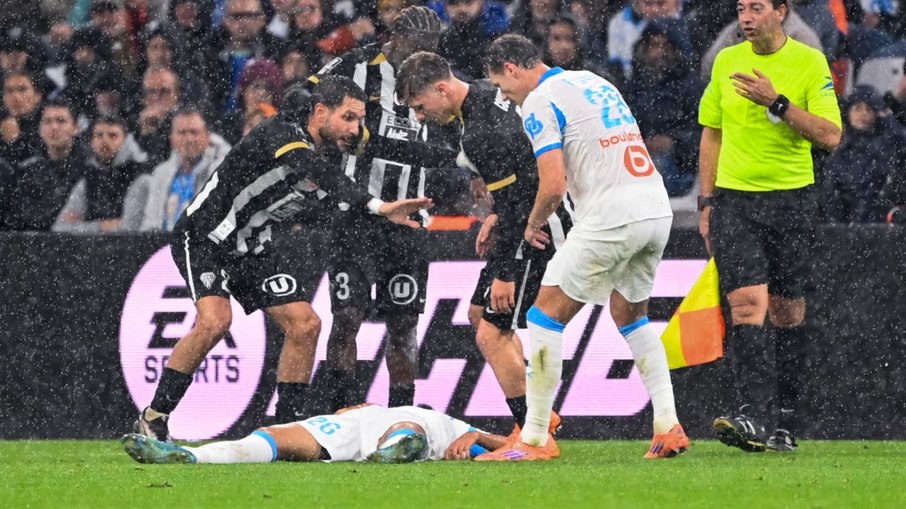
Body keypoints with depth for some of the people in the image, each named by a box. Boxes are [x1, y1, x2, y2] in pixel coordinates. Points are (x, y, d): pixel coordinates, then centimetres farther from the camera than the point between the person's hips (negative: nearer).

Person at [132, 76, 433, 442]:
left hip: (252, 248, 8)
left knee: (305, 324, -2)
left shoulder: (328, 158, 0)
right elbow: (310, 170, -45)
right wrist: (377, 207, -54)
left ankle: (288, 426, 8)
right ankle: (153, 419, -16)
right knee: (215, 319, -28)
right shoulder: (282, 133, -26)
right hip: (205, 235, -8)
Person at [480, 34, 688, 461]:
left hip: (610, 218, -8)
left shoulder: (540, 102, -6)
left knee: (547, 316, 2)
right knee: (631, 316, 24)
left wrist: (534, 224, 6)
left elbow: (554, 185, -14)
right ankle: (669, 428, 15)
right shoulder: (594, 82, 21)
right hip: (657, 209, 8)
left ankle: (535, 438, 2)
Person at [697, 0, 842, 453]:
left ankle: (788, 422, 16)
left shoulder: (810, 63, -2)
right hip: (734, 199, 1)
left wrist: (777, 104, -19)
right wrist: (706, 202, 10)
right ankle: (751, 414, -25)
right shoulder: (726, 62, 8)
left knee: (787, 311, 6)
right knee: (746, 305, -14)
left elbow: (830, 136, -10)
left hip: (792, 199, -1)